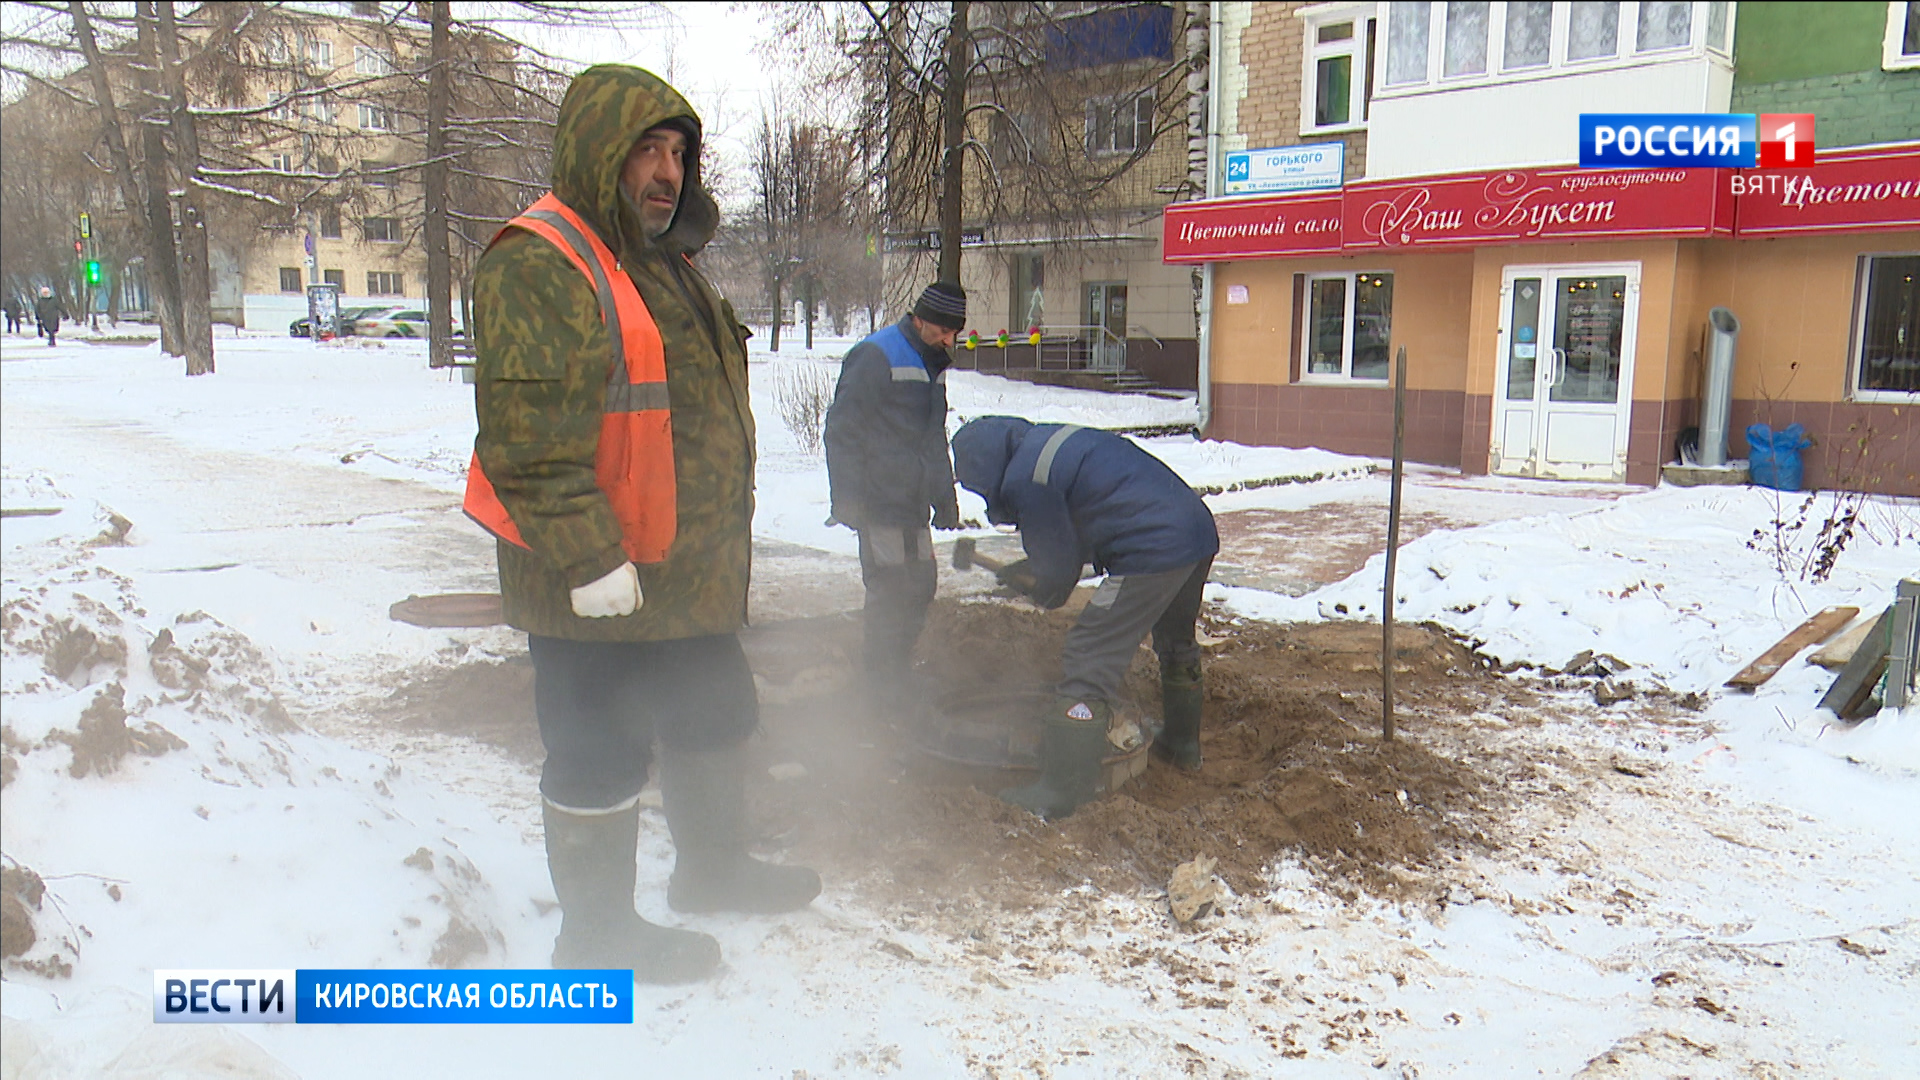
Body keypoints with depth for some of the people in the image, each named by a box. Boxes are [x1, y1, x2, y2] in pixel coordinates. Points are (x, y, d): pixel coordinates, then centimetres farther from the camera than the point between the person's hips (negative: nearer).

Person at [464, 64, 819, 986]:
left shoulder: (663, 262, 15)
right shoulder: (536, 265, -17)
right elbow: (527, 434, -25)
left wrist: (725, 534, 24)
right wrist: (590, 558, -27)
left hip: (690, 568, 10)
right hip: (595, 588, -10)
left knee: (713, 720, 23)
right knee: (599, 756, 5)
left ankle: (713, 865, 45)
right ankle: (596, 933, 24)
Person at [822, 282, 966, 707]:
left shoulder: (932, 365, 17)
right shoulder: (875, 357, -12)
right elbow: (842, 429, -15)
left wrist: (945, 498, 24)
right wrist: (847, 498, -18)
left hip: (912, 503, 9)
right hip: (880, 502, -9)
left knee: (920, 584, 11)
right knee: (890, 589, -6)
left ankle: (899, 674, 24)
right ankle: (885, 685, 5)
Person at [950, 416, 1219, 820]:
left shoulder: (1024, 480, -11)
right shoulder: (1050, 440, 18)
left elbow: (1057, 567, -1)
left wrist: (1044, 590, 20)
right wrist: (1034, 572, 23)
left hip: (1154, 554, -10)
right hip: (1201, 531, 10)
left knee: (1089, 660, -5)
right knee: (1175, 643, 30)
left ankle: (1061, 790, -3)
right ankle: (1181, 745, 49)